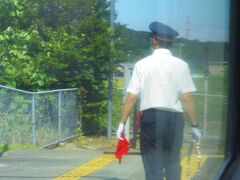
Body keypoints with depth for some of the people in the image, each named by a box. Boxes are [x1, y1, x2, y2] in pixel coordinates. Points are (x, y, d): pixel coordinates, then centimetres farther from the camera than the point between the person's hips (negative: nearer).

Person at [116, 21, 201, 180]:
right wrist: (194, 125, 4)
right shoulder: (181, 65, -1)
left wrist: (123, 123, 5)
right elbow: (187, 98, -4)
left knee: (153, 166, 7)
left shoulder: (142, 64, -1)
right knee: (173, 165, 17)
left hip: (150, 117, -1)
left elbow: (131, 97, -3)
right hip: (174, 118, 1)